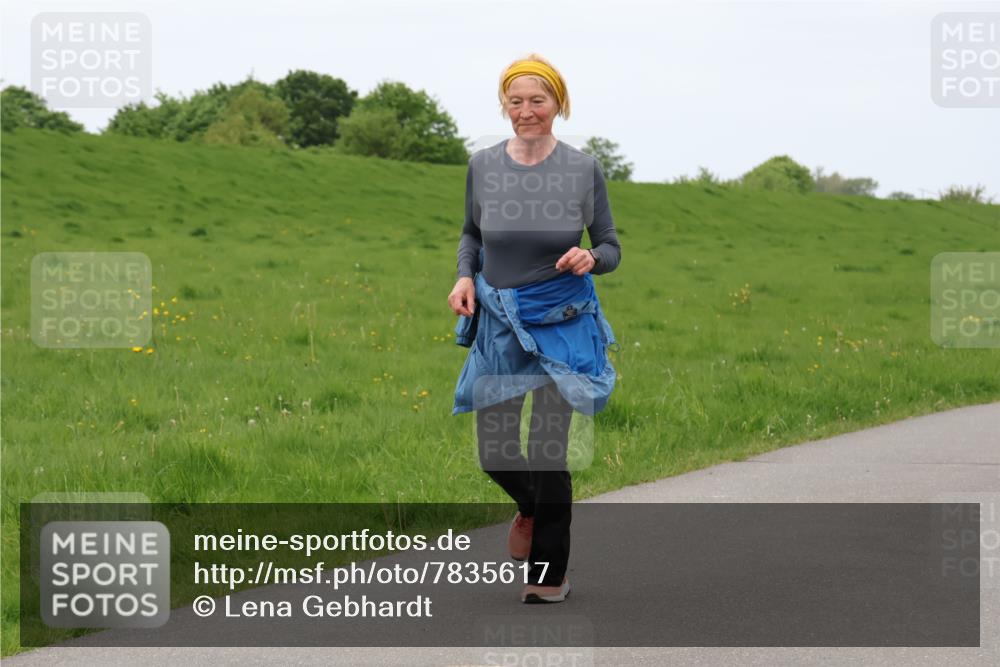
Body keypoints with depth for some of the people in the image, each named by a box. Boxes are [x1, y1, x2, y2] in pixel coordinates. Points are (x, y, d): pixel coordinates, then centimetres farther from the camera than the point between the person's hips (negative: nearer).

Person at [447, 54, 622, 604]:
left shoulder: (583, 168, -8)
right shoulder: (482, 165, -2)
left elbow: (611, 248, 0)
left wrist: (591, 258, -22)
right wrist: (465, 276, -4)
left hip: (562, 323, -2)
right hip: (499, 322, 3)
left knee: (548, 448, -4)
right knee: (493, 450, 5)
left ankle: (549, 574, 12)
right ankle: (532, 507, 40)